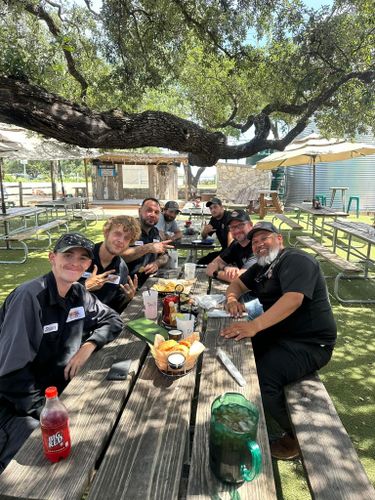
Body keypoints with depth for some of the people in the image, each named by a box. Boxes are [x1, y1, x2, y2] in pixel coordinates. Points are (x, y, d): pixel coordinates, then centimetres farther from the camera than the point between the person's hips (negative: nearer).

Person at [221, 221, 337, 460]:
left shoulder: (296, 260, -16)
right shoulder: (263, 266, 14)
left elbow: (293, 299, -31)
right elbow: (238, 284, 17)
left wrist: (254, 326, -40)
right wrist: (232, 299, -8)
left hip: (310, 343, -9)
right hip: (279, 335, 9)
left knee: (261, 378, -25)